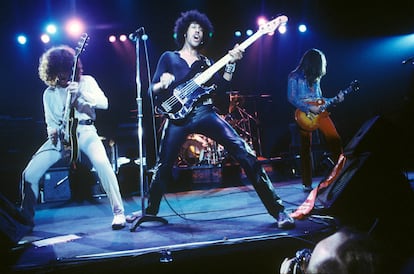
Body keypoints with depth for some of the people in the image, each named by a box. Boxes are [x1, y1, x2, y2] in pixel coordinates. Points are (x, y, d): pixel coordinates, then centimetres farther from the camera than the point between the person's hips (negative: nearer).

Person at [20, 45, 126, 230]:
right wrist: (52, 132, -5)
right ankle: (26, 217, 12)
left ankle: (118, 213, -24)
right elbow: (50, 122, 18)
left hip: (84, 131, -3)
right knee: (29, 174, -10)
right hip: (60, 136, 4)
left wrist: (81, 92, -20)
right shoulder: (49, 93, 16)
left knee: (102, 163, -35)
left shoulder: (86, 81, 8)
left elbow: (104, 103, -6)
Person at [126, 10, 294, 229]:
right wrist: (163, 84, -14)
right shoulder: (169, 58, 13)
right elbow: (152, 91, 8)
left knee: (244, 152, -14)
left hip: (205, 113, 1)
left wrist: (231, 64, -5)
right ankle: (149, 210, 32)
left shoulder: (206, 62, 20)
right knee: (163, 166, 4)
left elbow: (221, 88, 6)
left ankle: (276, 208, -12)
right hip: (178, 117, -1)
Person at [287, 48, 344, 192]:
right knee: (306, 148, -1)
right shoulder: (294, 76, 0)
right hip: (305, 115, -5)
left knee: (335, 140, -8)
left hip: (319, 113, 5)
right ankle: (307, 184, 5)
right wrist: (309, 108, -16)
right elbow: (291, 98, -9)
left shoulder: (316, 78, 18)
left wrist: (335, 99, 10)